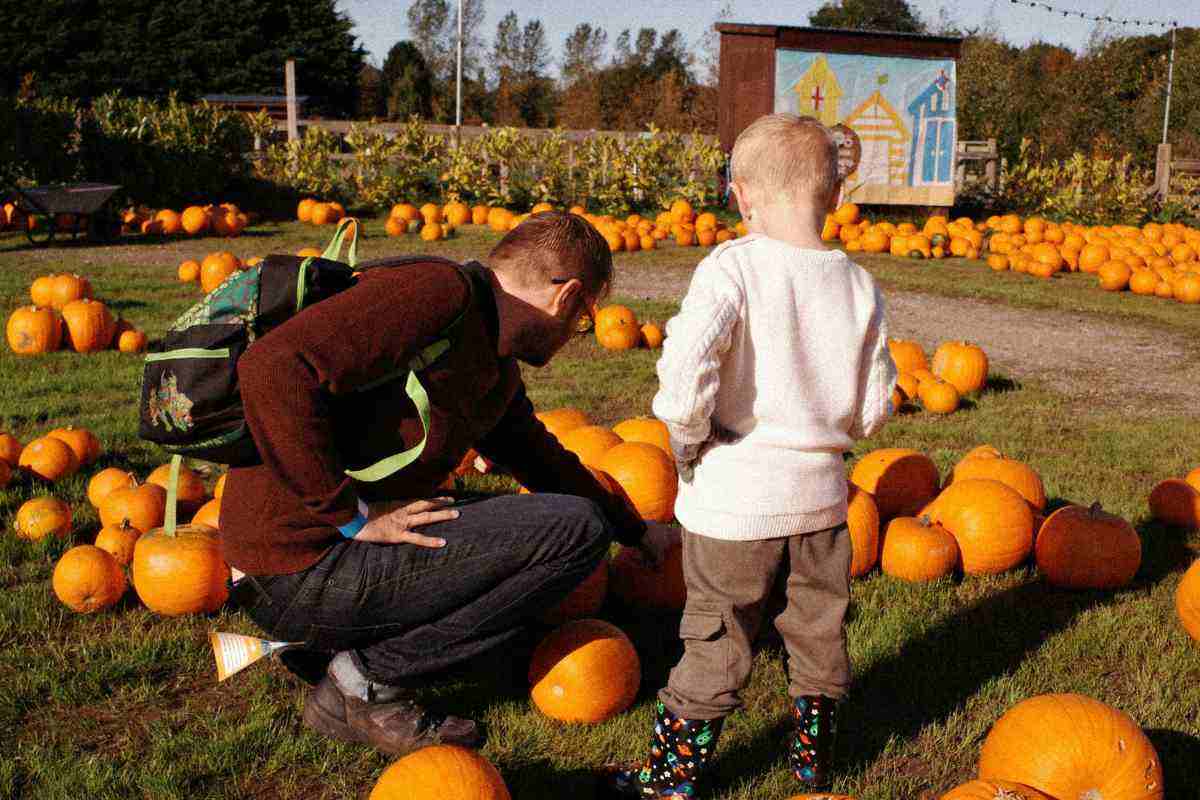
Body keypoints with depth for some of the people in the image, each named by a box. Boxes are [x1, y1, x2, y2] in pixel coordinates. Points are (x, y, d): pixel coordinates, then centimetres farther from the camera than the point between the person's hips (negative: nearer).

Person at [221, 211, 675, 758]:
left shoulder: (498, 373, 15)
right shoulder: (439, 290, -16)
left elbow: (544, 461, 32)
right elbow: (274, 368, -27)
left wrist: (640, 535, 38)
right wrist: (352, 517, -21)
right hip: (300, 567, -10)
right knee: (577, 527, -11)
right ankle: (371, 676, -5)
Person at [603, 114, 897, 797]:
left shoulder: (732, 267, -14)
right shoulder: (859, 285, 0)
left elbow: (688, 362, -28)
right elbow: (875, 407, 2)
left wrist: (686, 436, -12)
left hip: (737, 491, -4)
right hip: (822, 489, 4)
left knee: (718, 638, 8)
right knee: (820, 628, 20)